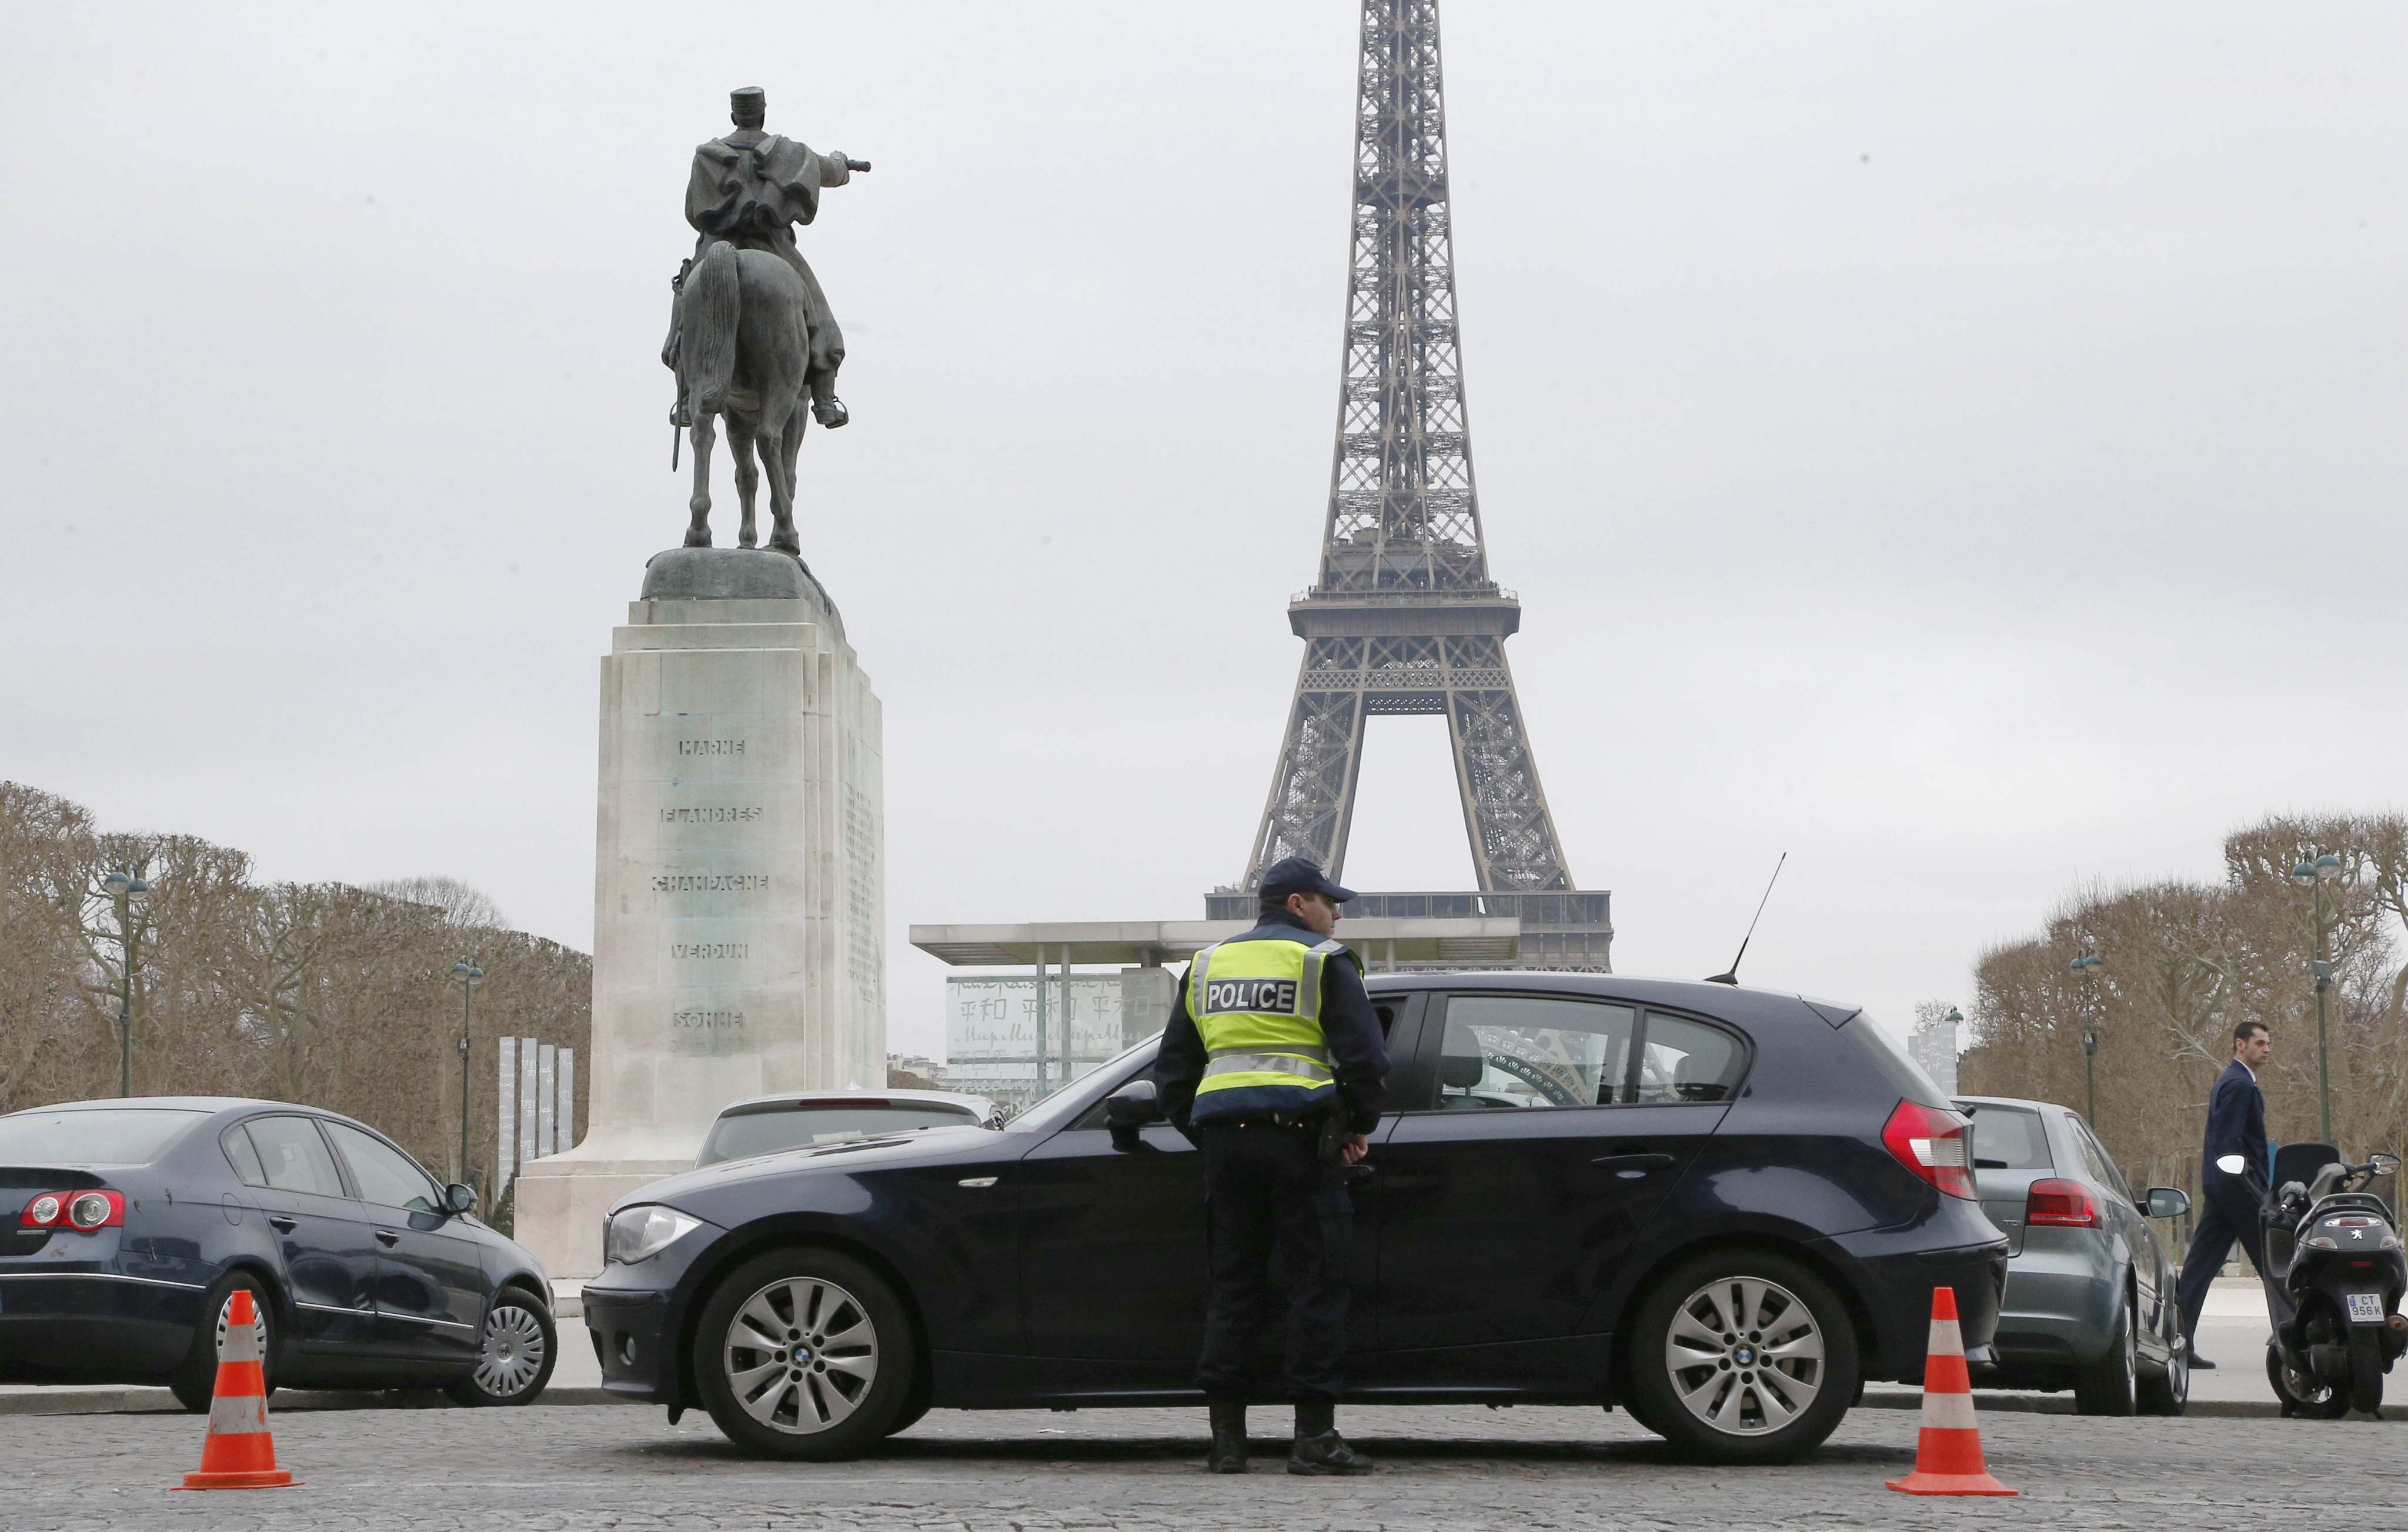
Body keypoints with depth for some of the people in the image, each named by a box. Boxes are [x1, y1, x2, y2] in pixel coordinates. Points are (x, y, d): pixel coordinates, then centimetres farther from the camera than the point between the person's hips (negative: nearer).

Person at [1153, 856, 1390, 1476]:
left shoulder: (1207, 965, 17)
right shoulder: (1323, 962, 1)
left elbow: (1172, 1070, 18)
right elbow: (1365, 1056, -6)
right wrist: (1359, 1128, 7)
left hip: (1224, 1138, 5)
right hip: (1298, 1134, -5)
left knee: (1233, 1286, 8)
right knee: (1316, 1285, -1)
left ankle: (1226, 1436, 6)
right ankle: (1315, 1435, -4)